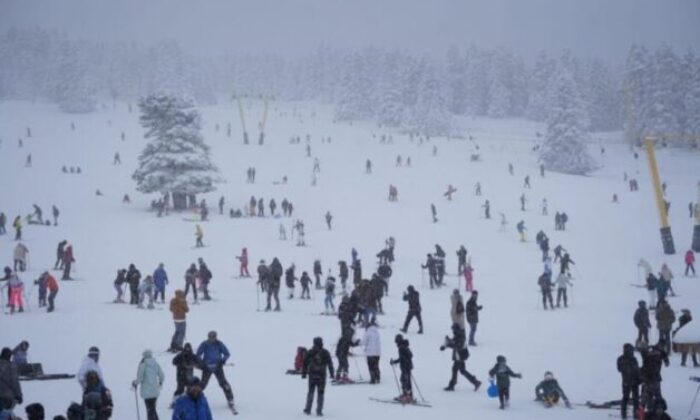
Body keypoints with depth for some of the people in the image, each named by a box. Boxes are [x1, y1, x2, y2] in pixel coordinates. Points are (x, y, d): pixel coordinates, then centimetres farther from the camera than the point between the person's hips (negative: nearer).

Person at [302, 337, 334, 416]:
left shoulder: (309, 352, -2)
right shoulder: (325, 353, -2)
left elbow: (305, 364, 0)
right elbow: (330, 364, 0)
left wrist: (304, 373, 5)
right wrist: (332, 373, 8)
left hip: (312, 374, 1)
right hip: (322, 375, -1)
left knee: (310, 392, 14)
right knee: (320, 393, 5)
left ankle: (308, 409, 14)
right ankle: (319, 410, 1)